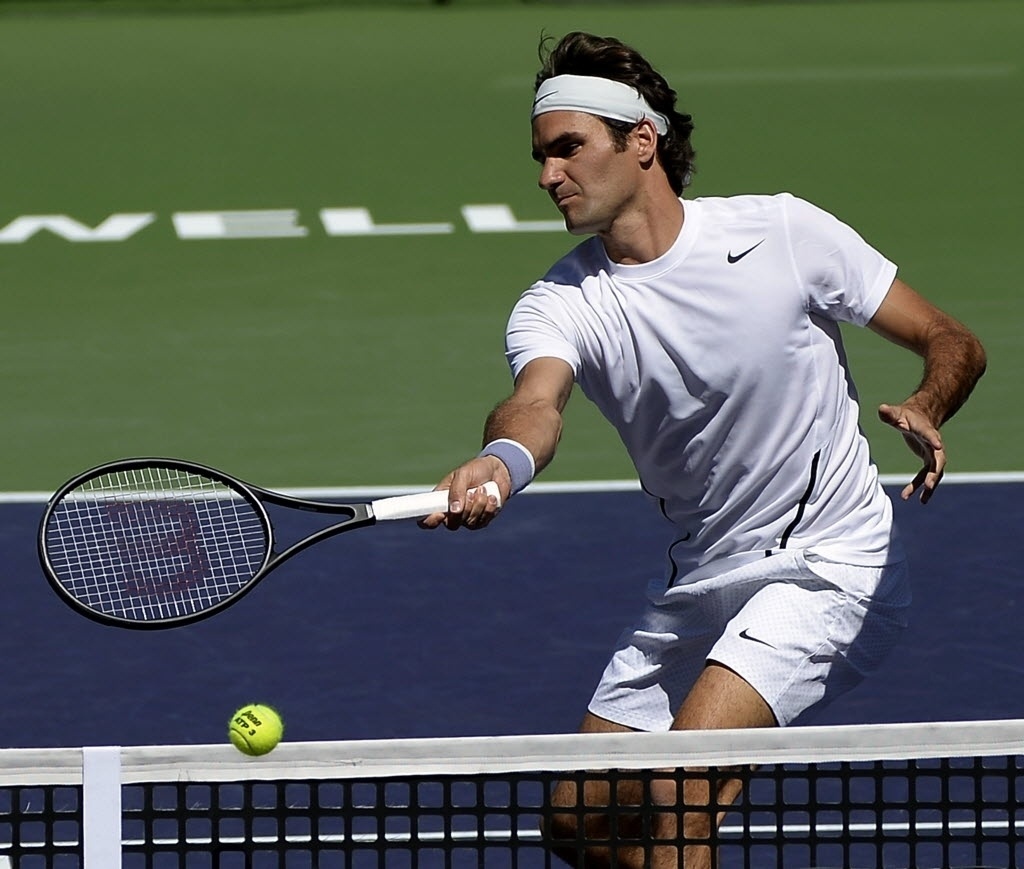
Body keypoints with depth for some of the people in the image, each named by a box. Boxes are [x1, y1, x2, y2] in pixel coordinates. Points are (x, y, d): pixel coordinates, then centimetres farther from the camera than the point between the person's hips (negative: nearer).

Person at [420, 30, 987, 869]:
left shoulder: (784, 233, -12)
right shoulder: (558, 305, -8)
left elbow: (952, 343, -5)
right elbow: (537, 402, -32)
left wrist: (926, 412, -28)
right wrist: (502, 462, -56)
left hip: (831, 570, -5)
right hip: (695, 593, 5)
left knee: (672, 796, -23)